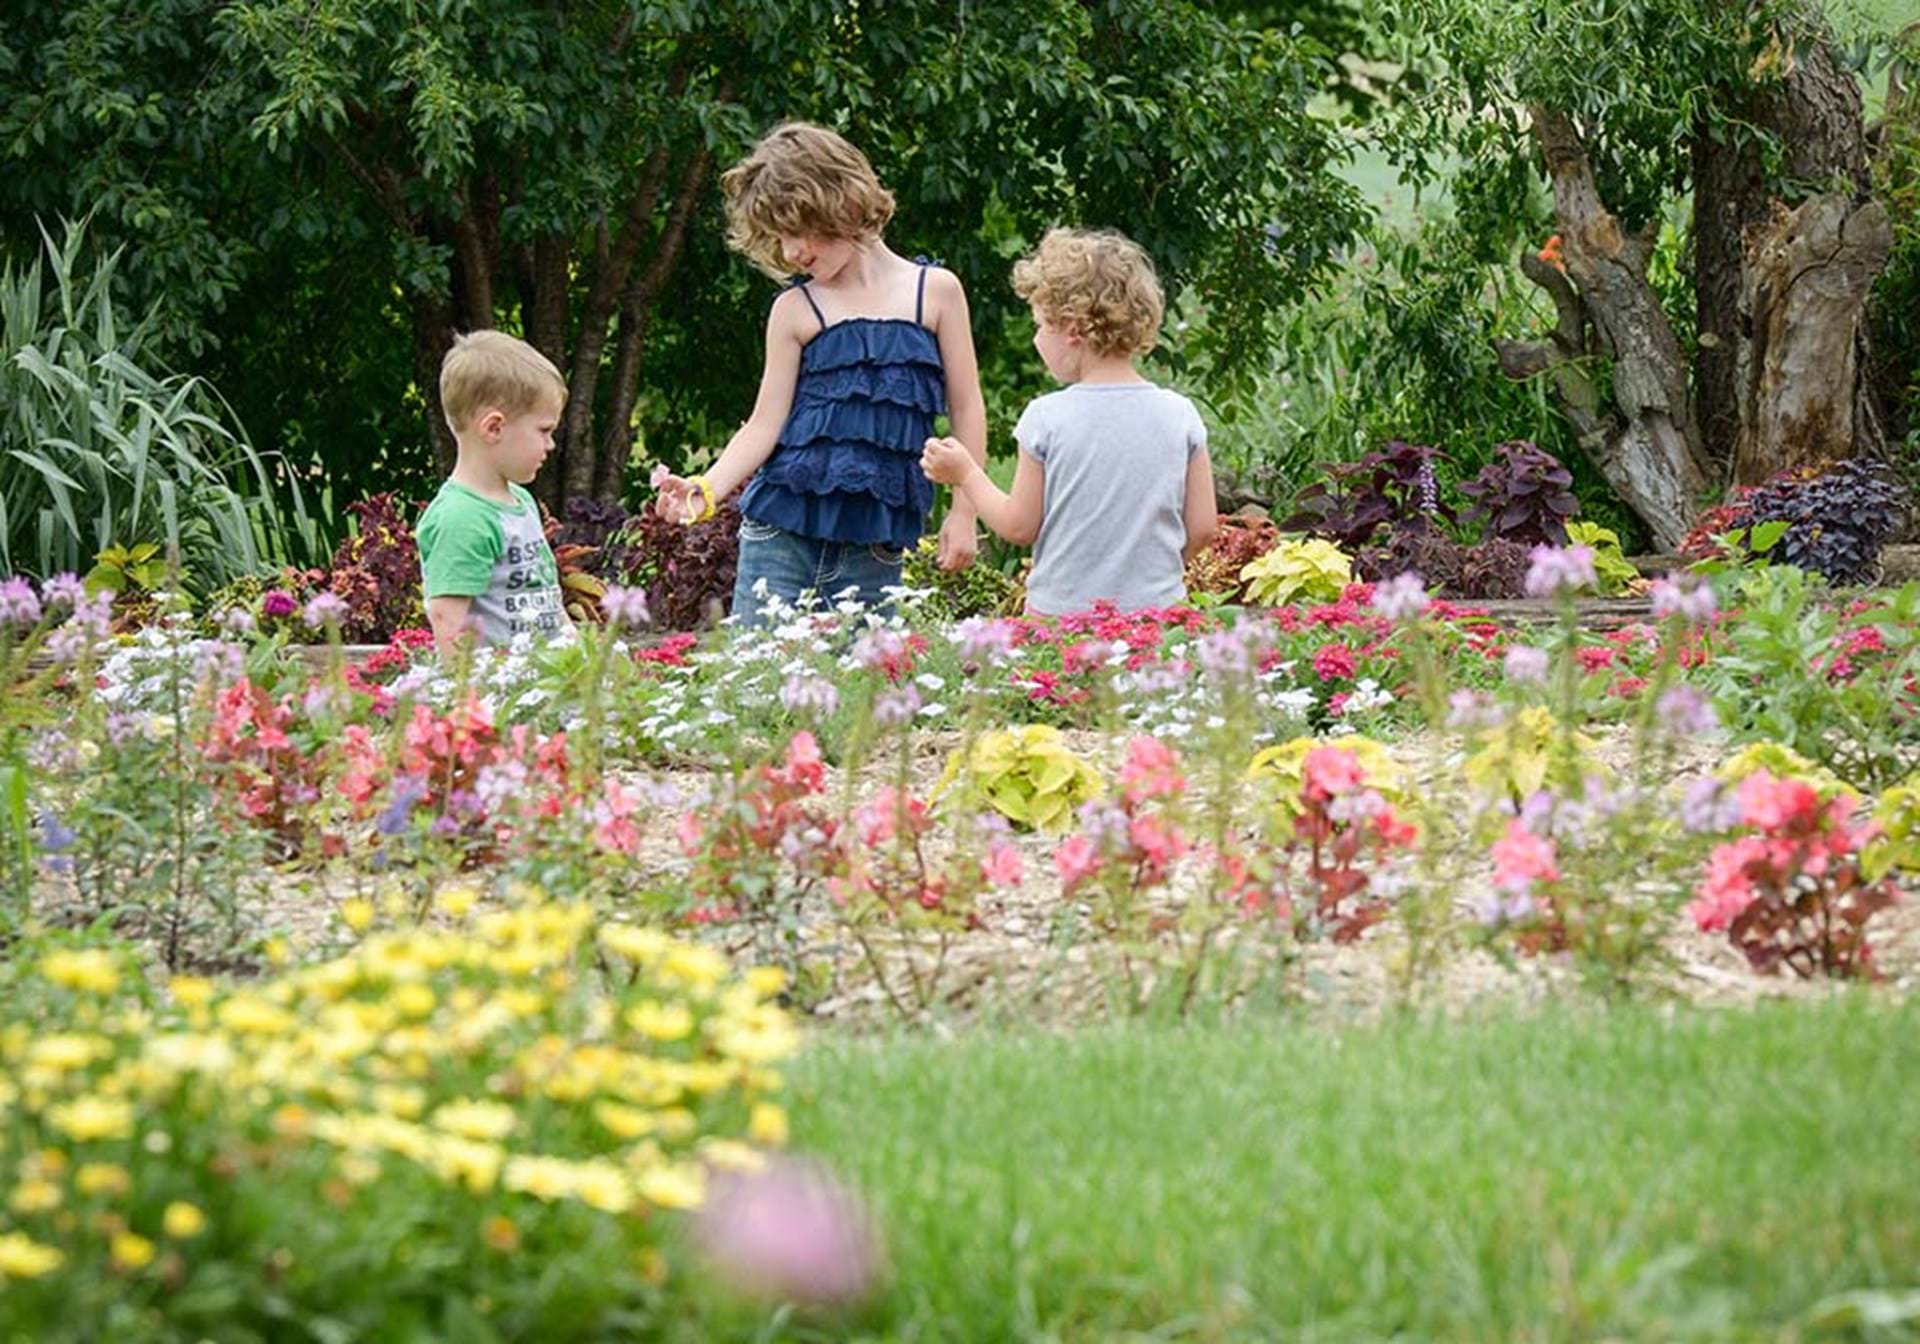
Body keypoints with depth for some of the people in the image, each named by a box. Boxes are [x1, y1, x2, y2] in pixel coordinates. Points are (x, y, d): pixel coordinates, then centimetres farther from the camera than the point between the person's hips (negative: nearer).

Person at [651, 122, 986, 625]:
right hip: (784, 531, 0)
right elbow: (765, 423, 3)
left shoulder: (935, 291, 4)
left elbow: (966, 408, 7)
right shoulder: (795, 310, 5)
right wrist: (706, 489, -13)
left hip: (876, 544, 0)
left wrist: (963, 513, 3)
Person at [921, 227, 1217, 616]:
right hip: (1156, 612, 3)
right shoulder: (1180, 416, 0)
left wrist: (966, 474, 13)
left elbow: (1019, 526, -2)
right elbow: (1202, 528, 4)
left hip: (1061, 612, -3)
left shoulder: (1047, 418, -8)